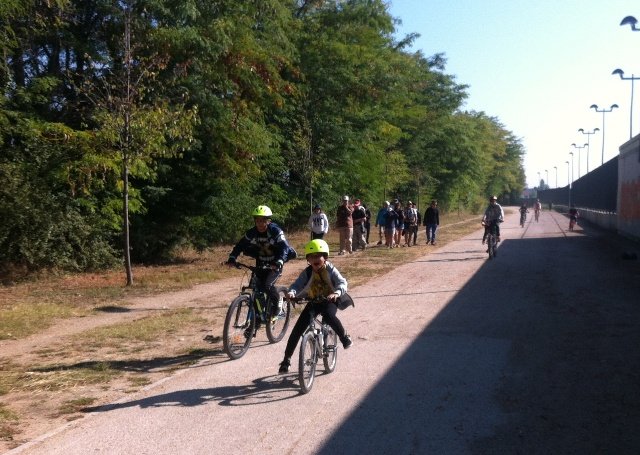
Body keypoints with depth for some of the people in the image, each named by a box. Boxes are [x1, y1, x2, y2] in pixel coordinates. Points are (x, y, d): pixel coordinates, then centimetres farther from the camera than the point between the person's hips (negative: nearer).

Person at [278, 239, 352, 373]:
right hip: (313, 302, 3)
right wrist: (291, 292, -44)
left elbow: (342, 283, -26)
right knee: (297, 329, -9)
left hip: (329, 301, -2)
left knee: (329, 316, -36)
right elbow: (297, 284, -20)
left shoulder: (330, 269, -15)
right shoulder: (307, 272, -10)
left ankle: (344, 337, -8)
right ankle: (286, 359, 3)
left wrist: (336, 293, -48)